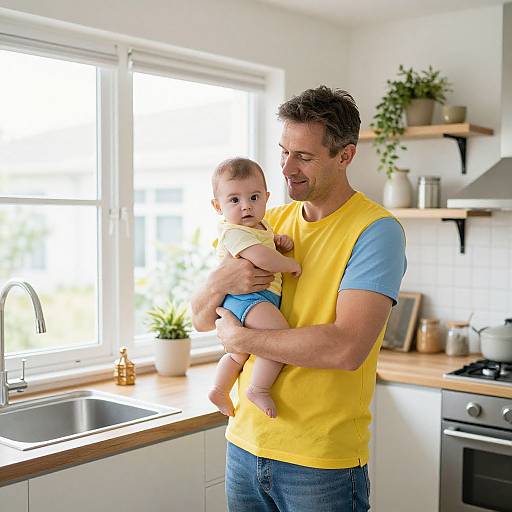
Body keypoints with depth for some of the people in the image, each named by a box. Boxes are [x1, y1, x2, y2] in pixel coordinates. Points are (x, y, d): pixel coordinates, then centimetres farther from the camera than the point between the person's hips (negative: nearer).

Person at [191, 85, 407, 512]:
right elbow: (202, 319, 7)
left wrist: (241, 338, -16)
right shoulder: (270, 223, 7)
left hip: (321, 462, -5)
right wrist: (219, 281, -15)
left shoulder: (376, 231, -13)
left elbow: (347, 348, -25)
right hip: (246, 443, 6)